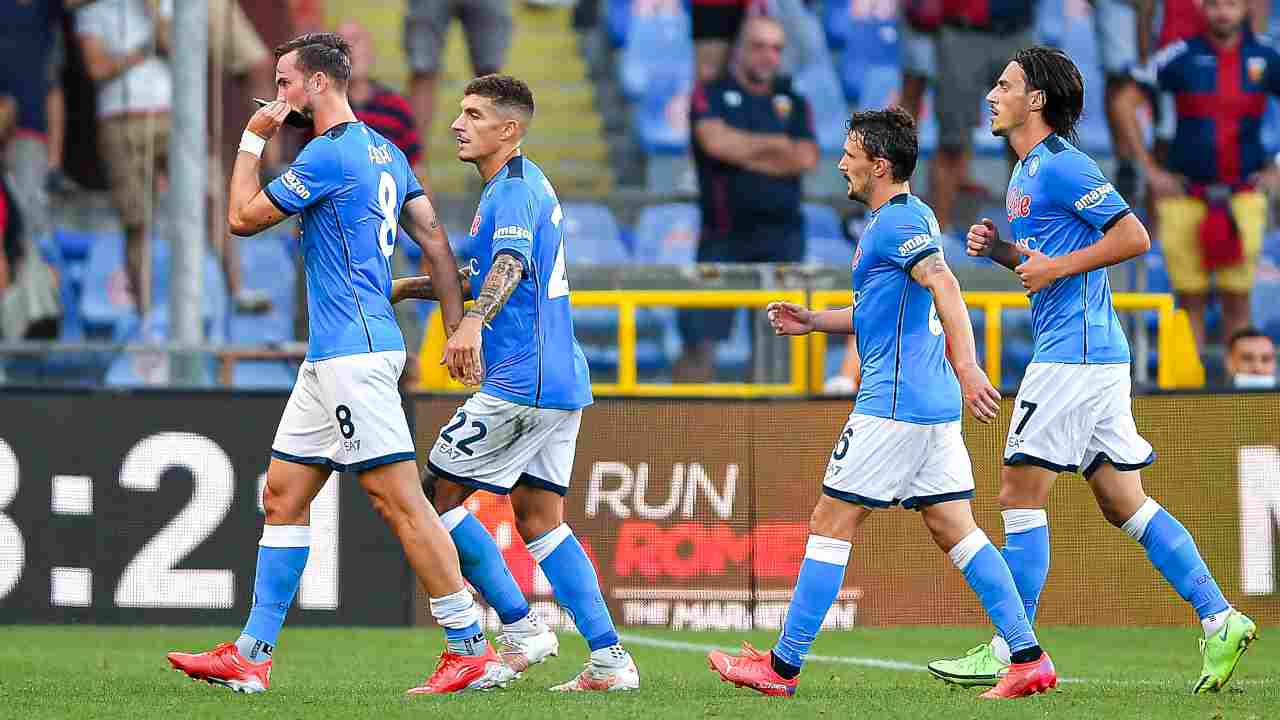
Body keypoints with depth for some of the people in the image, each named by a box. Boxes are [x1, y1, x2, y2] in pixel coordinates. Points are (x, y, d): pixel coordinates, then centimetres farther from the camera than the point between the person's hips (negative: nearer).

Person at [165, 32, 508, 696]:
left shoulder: (328, 154, -13)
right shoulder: (383, 152, 16)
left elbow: (242, 218, -7)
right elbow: (434, 238, 15)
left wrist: (253, 139, 5)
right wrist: (459, 329, 14)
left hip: (353, 352, -10)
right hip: (331, 358, 10)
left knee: (399, 499, -10)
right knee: (283, 495, 10)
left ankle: (471, 651, -10)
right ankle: (249, 657, 12)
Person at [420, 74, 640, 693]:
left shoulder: (515, 190, -13)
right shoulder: (526, 184, 18)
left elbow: (512, 262, -34)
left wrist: (473, 321, -51)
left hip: (522, 382, -10)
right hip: (561, 380, 10)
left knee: (438, 495, -2)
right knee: (539, 519, 10)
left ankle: (521, 629, -2)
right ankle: (609, 660, 3)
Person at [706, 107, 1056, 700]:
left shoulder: (897, 221, -12)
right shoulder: (906, 216, 20)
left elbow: (944, 287, -26)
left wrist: (967, 369, -37)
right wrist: (813, 321, 23)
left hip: (894, 406, -10)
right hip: (934, 405, 10)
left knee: (832, 524, -2)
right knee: (953, 529, 8)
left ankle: (783, 667, 2)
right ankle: (1030, 658, 1)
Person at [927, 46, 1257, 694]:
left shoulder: (1062, 165, -12)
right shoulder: (1025, 173, 18)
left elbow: (1133, 237, -17)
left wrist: (1057, 268, -16)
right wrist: (1001, 250, 11)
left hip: (1074, 351, -10)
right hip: (1094, 353, 10)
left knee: (1020, 491, -5)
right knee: (1123, 502, 8)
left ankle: (1010, 651, -2)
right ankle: (1219, 620, 3)